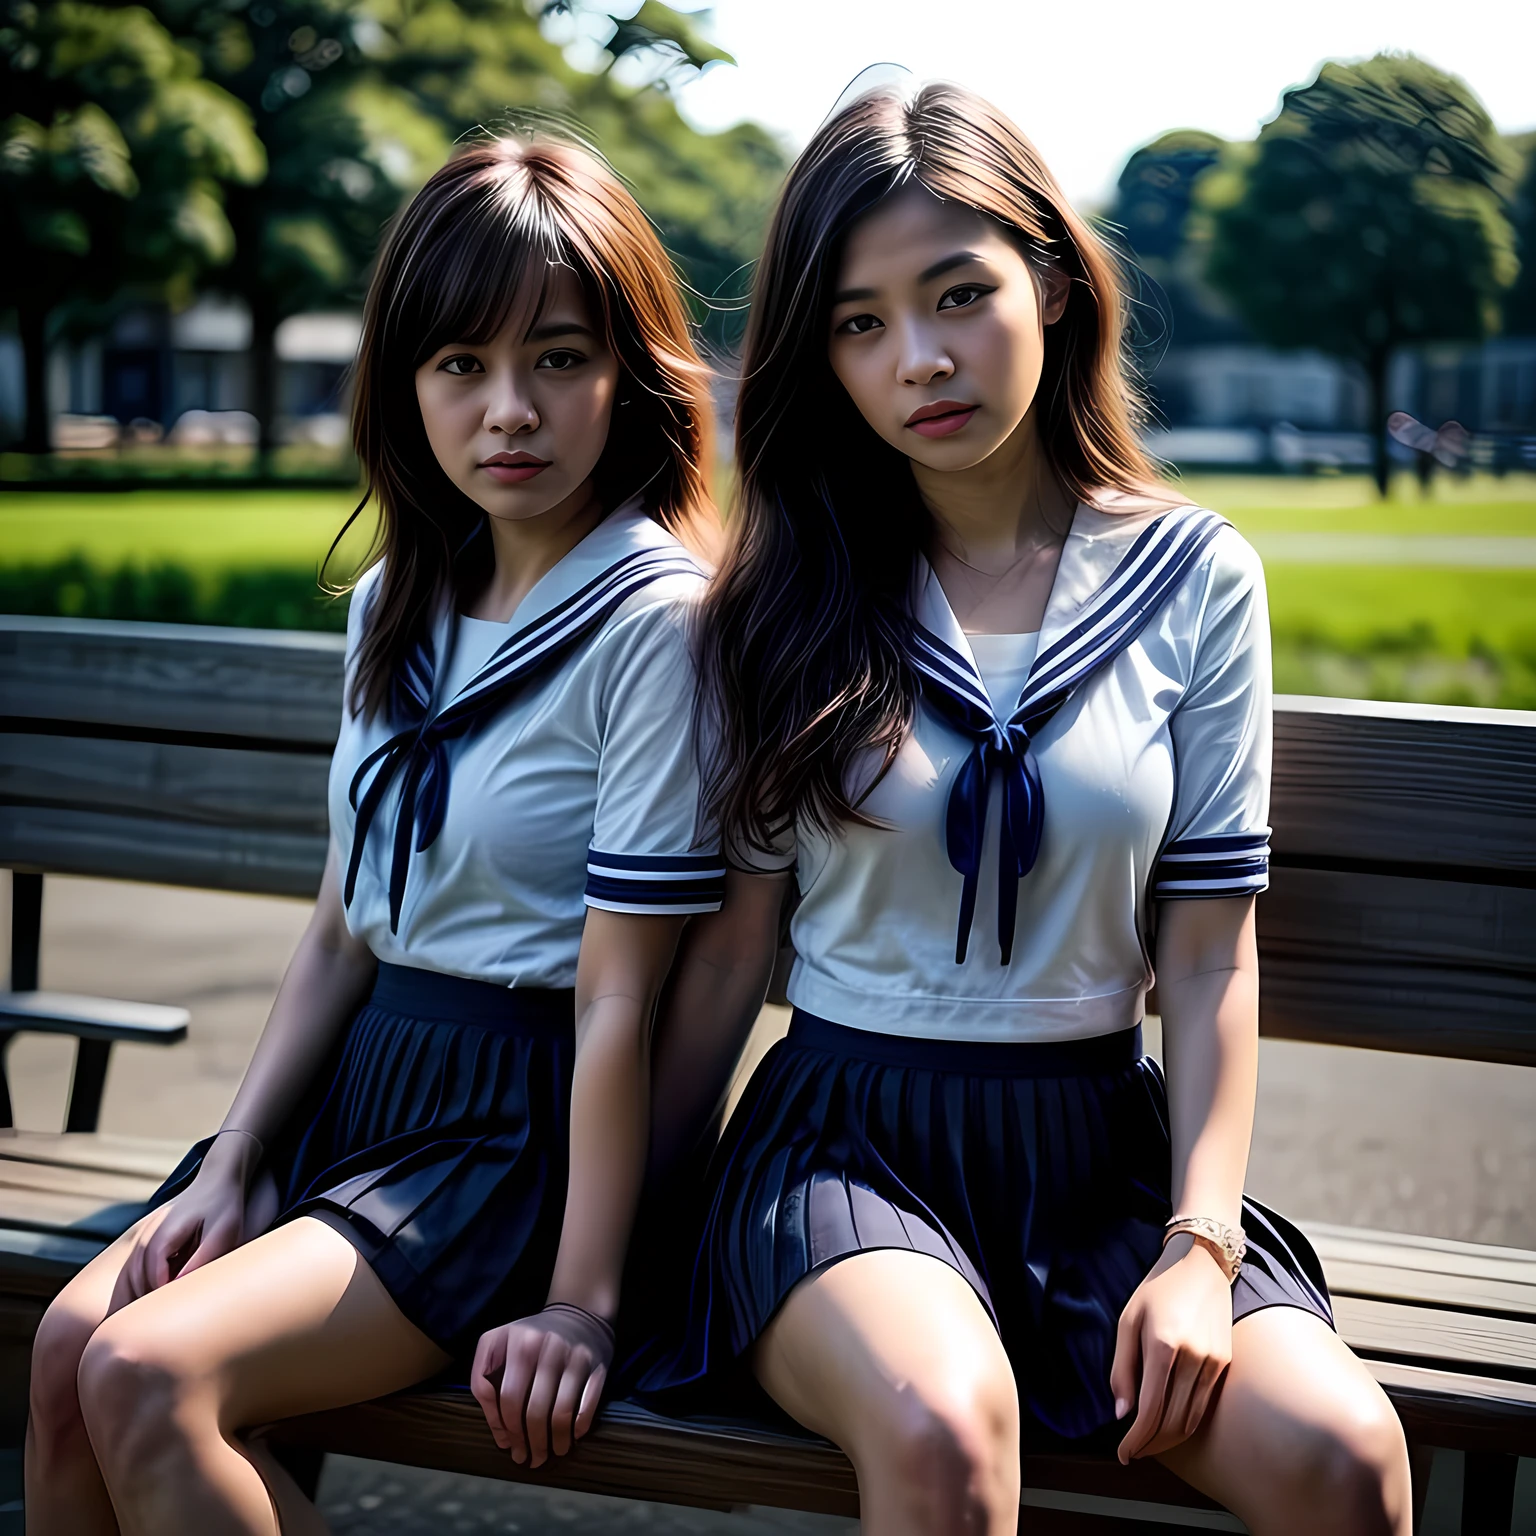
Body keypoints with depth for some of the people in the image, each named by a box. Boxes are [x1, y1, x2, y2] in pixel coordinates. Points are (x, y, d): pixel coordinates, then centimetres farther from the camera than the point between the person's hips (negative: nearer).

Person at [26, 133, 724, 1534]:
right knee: (70, 1341, -11)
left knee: (151, 1372, -21)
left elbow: (620, 1000, -17)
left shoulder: (649, 619, -15)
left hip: (524, 1123, -7)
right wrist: (231, 1163, 4)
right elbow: (343, 930, 12)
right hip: (360, 1086, 7)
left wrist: (583, 1302, -16)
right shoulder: (395, 610, 10)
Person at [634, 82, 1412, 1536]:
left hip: (1101, 1142, 1)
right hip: (847, 1130, -1)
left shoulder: (1193, 577, 2)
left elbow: (1209, 952, 1)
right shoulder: (784, 600, 3)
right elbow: (734, 941, 4)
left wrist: (1200, 1246, -9)